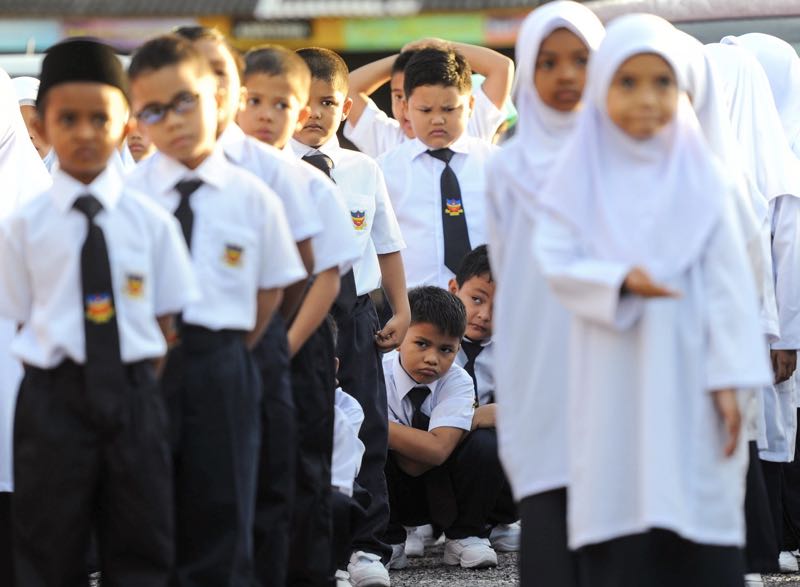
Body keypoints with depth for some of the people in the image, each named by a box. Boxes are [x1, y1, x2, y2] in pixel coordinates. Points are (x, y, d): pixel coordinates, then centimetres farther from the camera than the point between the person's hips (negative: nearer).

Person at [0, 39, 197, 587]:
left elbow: (166, 320, 4)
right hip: (54, 398, -1)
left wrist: (136, 384, -5)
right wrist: (62, 369, -8)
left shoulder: (151, 221, 1)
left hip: (133, 395, 1)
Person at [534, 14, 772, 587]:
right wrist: (619, 281, -21)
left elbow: (728, 282, 0)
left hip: (687, 382, 0)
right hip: (614, 386, 0)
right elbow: (557, 261, -3)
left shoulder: (702, 178, 5)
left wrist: (730, 380, -7)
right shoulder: (584, 179, 5)